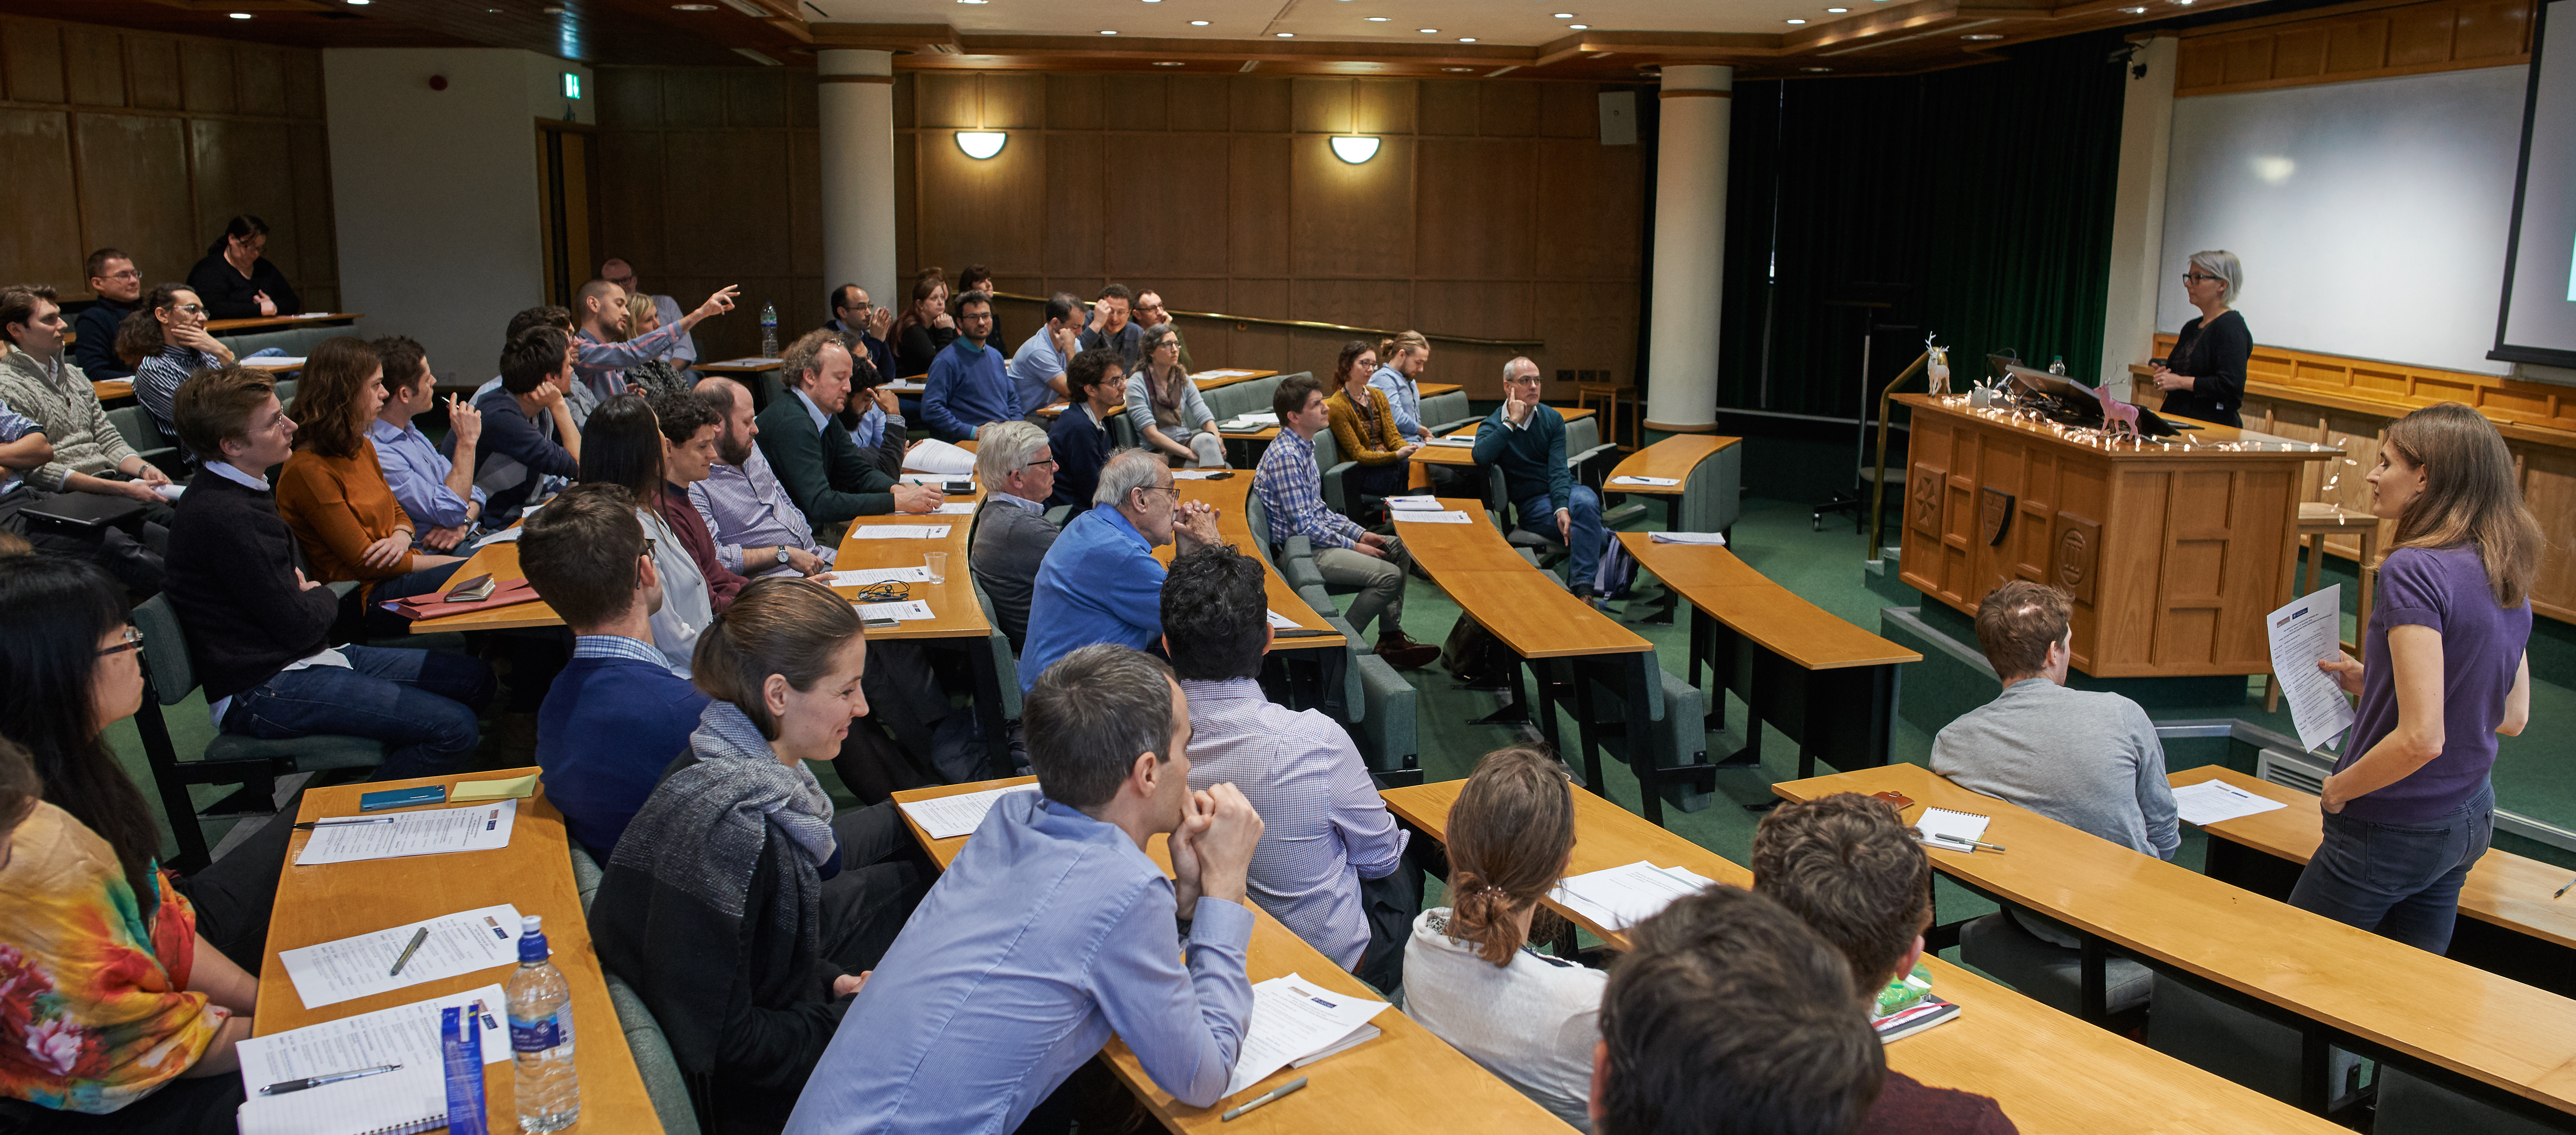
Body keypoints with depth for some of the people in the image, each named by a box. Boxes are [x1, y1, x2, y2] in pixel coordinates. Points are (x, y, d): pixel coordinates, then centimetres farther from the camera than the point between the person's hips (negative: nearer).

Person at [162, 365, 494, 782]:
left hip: (300, 658, 11)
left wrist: (308, 593, 1)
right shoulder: (225, 517, -22)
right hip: (260, 691, -11)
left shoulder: (241, 489, 12)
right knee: (454, 729, -22)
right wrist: (322, 596, 3)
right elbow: (299, 625, -19)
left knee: (473, 680, 8)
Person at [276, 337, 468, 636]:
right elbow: (365, 562, -15)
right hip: (364, 598, -8)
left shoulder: (362, 448, 13)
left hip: (396, 572, 8)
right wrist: (454, 563, -12)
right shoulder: (307, 470, -15)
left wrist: (400, 538, -5)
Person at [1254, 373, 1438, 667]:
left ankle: (1391, 638, 14)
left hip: (1316, 535, 11)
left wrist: (1360, 533, 7)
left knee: (1398, 548, 13)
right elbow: (1304, 526, -22)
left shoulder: (1303, 447, 12)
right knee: (1390, 576, -20)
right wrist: (1353, 547, -14)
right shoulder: (1285, 457, -21)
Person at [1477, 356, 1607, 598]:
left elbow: (1558, 469, -5)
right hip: (1531, 503, -3)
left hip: (1564, 490, 3)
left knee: (1585, 503, -35)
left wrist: (1562, 508, -23)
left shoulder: (1552, 419, 7)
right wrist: (1512, 422, -18)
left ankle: (1583, 587, -36)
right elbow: (1481, 457, -24)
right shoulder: (1493, 425, 1)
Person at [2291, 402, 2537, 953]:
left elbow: (2421, 738, -27)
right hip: (2471, 820, 8)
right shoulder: (2509, 577, 4)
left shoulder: (2415, 569, -22)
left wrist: (2339, 789, -11)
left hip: (2392, 831, -8)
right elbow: (2513, 717, 14)